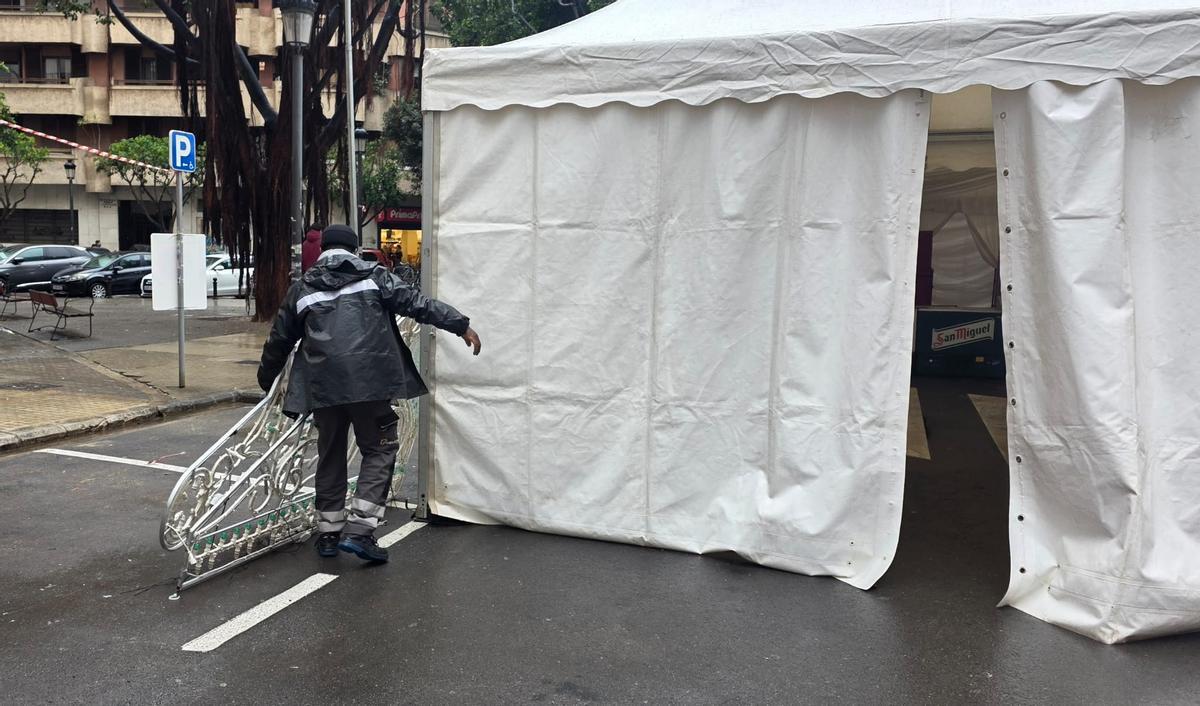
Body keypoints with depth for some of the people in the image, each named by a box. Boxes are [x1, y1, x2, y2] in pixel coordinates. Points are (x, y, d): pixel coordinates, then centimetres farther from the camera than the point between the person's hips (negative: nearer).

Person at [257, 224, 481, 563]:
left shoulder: (302, 289, 15)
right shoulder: (374, 276, 7)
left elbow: (279, 340, 21)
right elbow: (416, 303, -2)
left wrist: (266, 378, 36)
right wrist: (461, 324, 0)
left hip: (324, 386, 3)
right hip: (370, 383, -3)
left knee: (330, 455, 16)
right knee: (379, 450, 6)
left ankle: (329, 532, 24)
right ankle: (359, 529, -4)